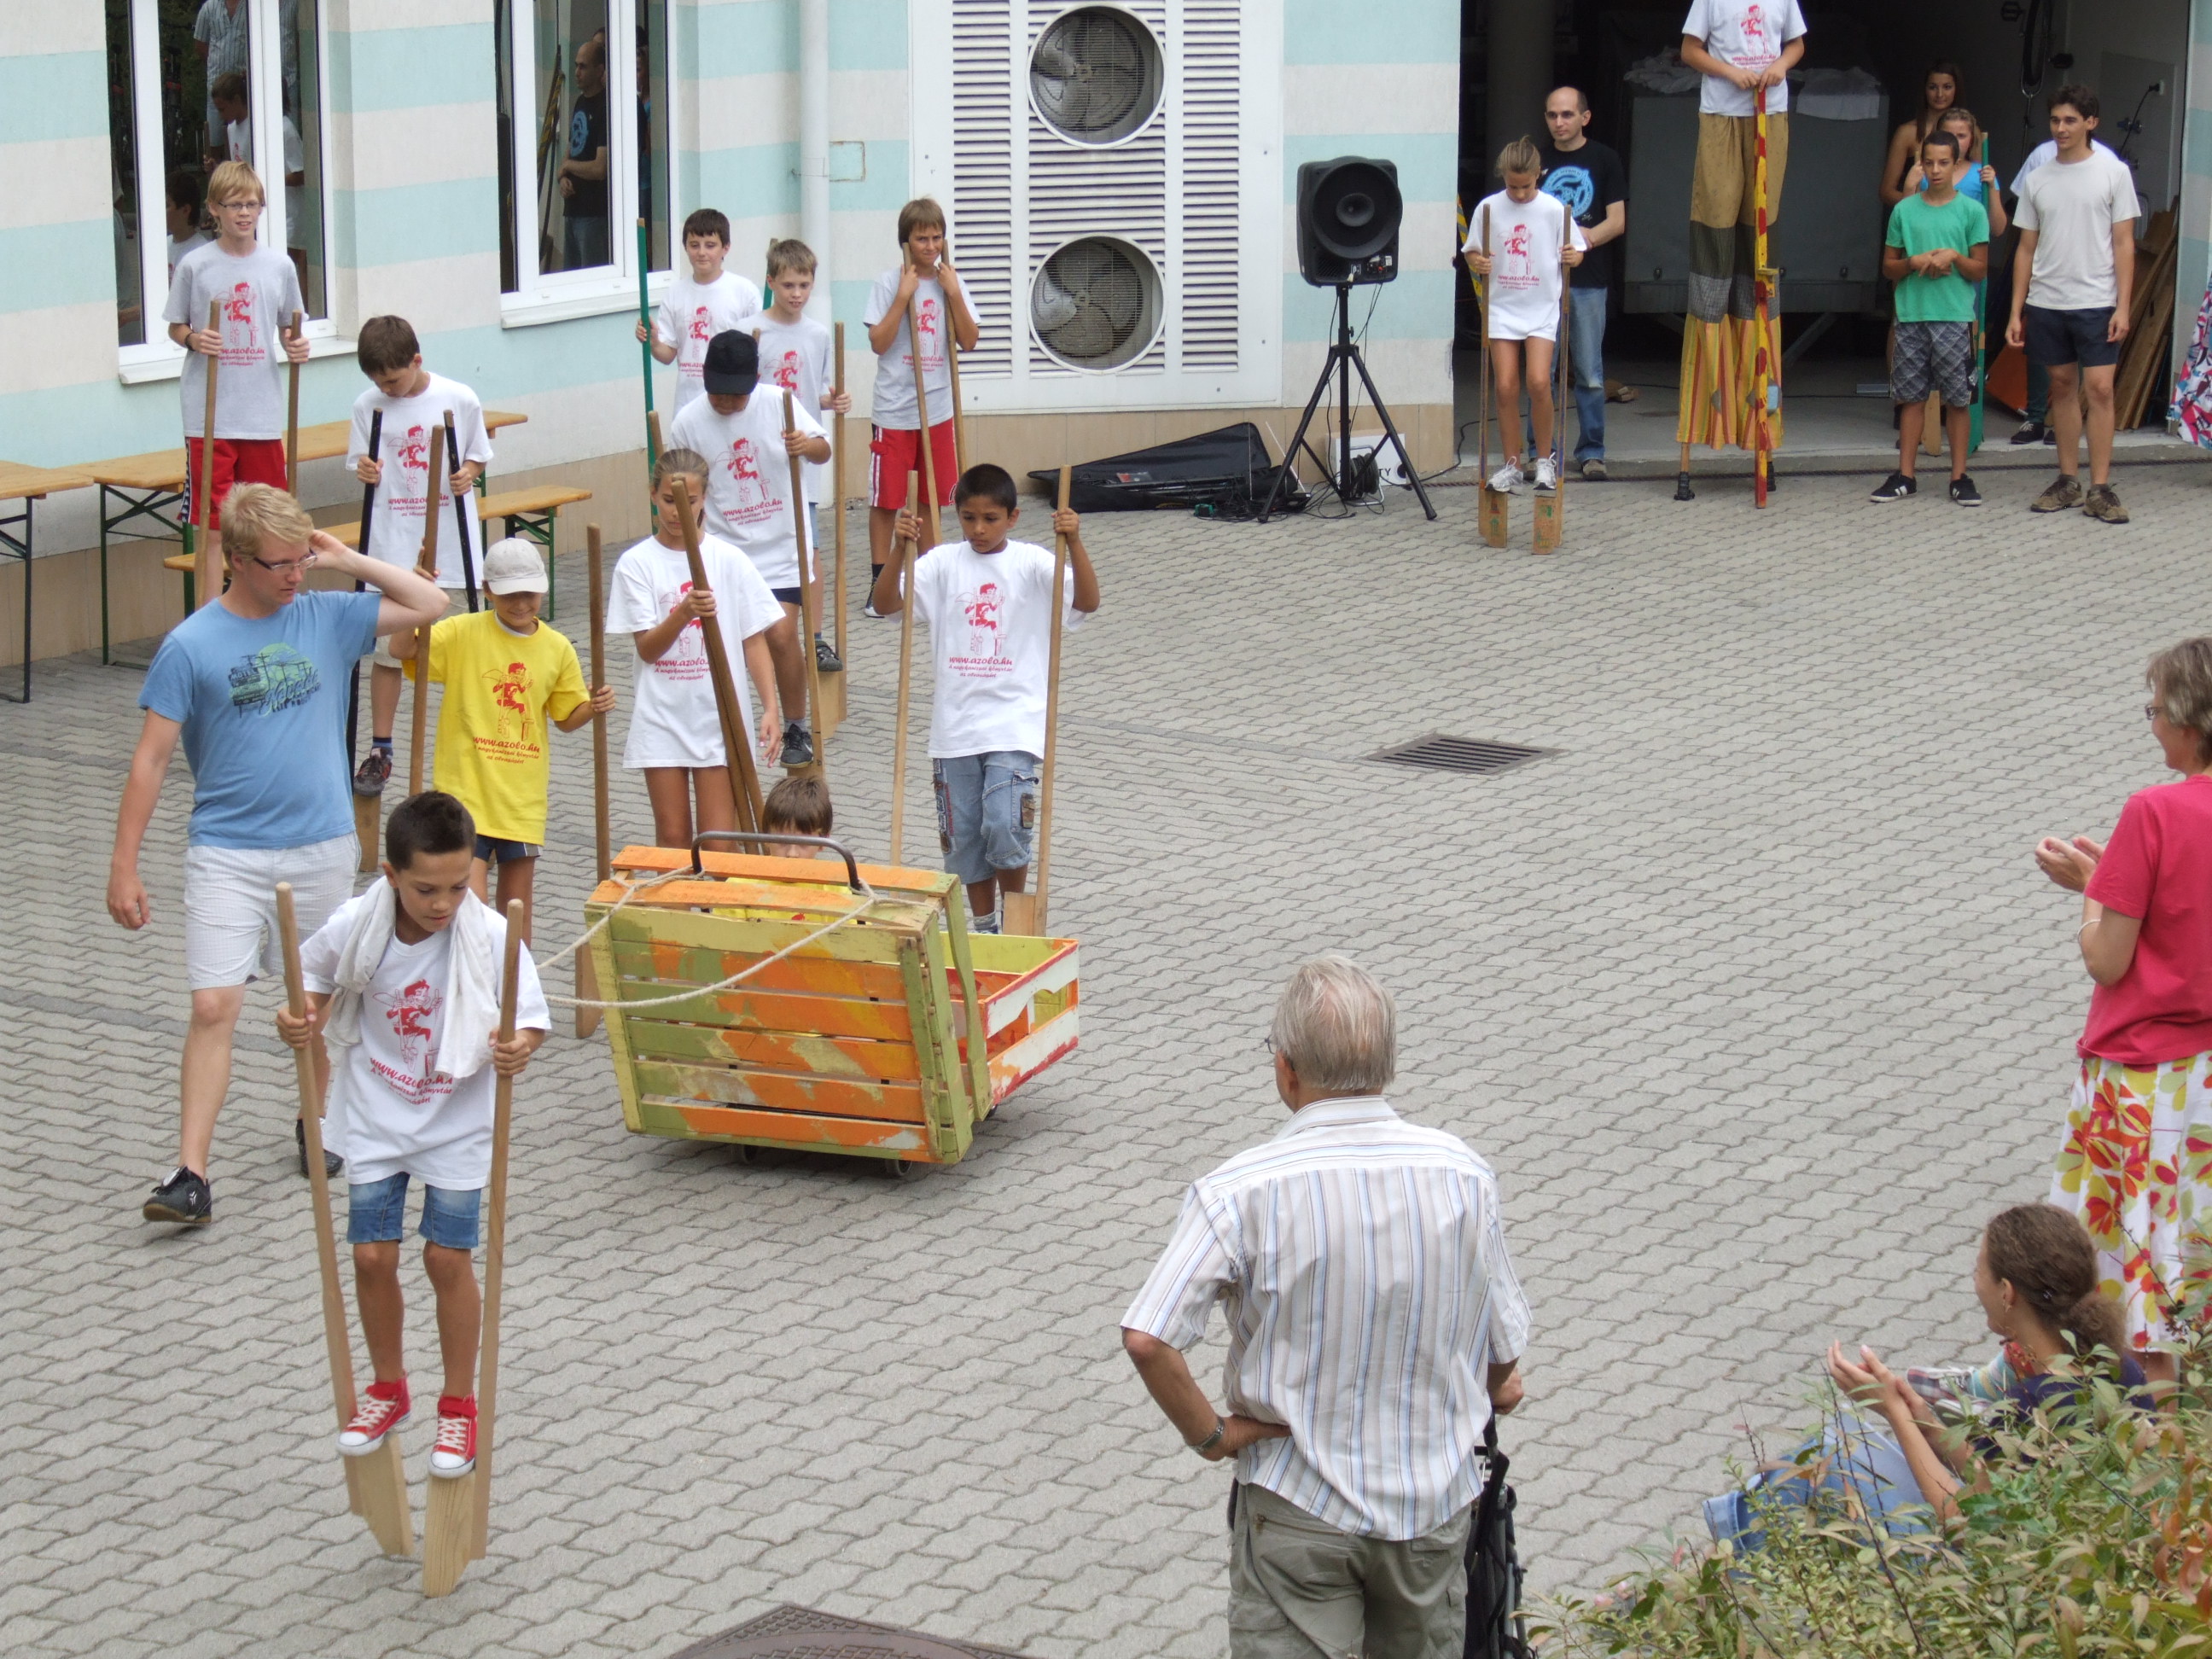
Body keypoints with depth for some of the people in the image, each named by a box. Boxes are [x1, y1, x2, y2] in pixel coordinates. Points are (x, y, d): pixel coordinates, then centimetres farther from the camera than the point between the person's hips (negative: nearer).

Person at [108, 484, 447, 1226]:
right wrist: (123, 867, -7)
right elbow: (150, 759, -5)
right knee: (213, 1008, -10)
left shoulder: (327, 619, 2)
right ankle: (191, 1175, -10)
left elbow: (430, 604, 6)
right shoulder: (191, 645, -8)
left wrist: (348, 561, -3)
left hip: (322, 848, 3)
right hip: (227, 853, -3)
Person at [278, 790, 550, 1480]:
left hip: (457, 1121, -2)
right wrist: (303, 1021, -17)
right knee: (372, 1255, 5)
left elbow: (531, 1020, -14)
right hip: (374, 1116, 2)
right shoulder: (355, 928, -16)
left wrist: (518, 1048, -37)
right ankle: (389, 1389, 29)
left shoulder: (490, 937, -21)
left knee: (448, 1257, 1)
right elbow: (318, 981, 3)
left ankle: (459, 1404, 20)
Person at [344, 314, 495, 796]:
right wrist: (364, 471, -16)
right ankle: (379, 750, 13)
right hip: (391, 543, 1)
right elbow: (361, 465, 7)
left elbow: (478, 455, 7)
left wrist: (468, 473, -15)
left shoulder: (459, 400, -4)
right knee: (386, 646, 4)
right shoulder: (368, 406, -1)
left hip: (451, 541, -1)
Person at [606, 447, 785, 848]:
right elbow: (647, 649, -8)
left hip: (720, 717, 0)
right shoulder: (636, 564, -2)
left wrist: (771, 708, -9)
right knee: (672, 838, 6)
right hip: (662, 720, 0)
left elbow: (754, 640, 1)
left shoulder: (729, 560, 0)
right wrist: (684, 612, -26)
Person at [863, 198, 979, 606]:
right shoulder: (889, 282, -5)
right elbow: (878, 343, -12)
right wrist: (904, 297, -17)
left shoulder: (951, 281, 6)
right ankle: (879, 582, 6)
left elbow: (969, 342, 0)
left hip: (938, 409, 4)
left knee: (932, 498, 10)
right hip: (895, 410, -4)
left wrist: (954, 294, -9)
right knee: (886, 499, 0)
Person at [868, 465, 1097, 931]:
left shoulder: (1031, 564, -2)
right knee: (963, 837, 9)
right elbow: (884, 603, -6)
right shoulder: (943, 563, 2)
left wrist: (1074, 543, -28)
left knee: (1005, 829, -14)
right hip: (955, 725, 3)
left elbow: (1087, 602, -15)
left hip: (1014, 722, -3)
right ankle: (983, 927, 27)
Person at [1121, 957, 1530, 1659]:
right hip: (1434, 1497, 3)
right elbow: (1504, 1351, 1)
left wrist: (1209, 1434, -10)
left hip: (1297, 1503, -3)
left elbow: (1147, 1338, -26)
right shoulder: (1464, 1174, -8)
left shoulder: (1241, 1191, -19)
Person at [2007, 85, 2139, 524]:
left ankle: (2100, 489, -6)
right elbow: (2026, 249, 12)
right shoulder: (2037, 180, 9)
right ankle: (2068, 482, 17)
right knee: (2062, 387, 9)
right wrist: (2016, 312, 7)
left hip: (2096, 303, -4)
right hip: (2046, 304, 4)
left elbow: (2124, 244, -2)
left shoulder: (2113, 172, 0)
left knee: (2100, 389, -8)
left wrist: (2123, 306, -9)